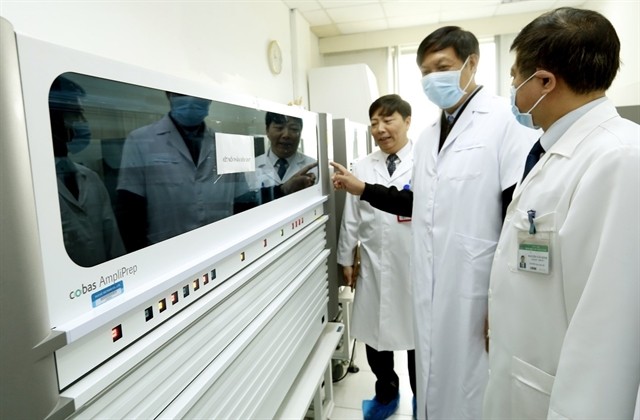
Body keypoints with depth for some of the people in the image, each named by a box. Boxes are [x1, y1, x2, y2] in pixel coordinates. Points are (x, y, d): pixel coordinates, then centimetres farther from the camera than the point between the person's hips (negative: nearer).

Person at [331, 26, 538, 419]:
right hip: (431, 288, 7)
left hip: (480, 291, -7)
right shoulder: (428, 137, 15)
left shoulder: (508, 121, -11)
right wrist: (363, 189, 13)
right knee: (435, 383, 21)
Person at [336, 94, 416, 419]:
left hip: (416, 264, -2)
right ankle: (386, 394, 40)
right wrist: (346, 259, 9)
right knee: (373, 333, 13)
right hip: (374, 265, 3)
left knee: (417, 334, 13)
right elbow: (351, 218, 6)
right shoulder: (362, 168, 4)